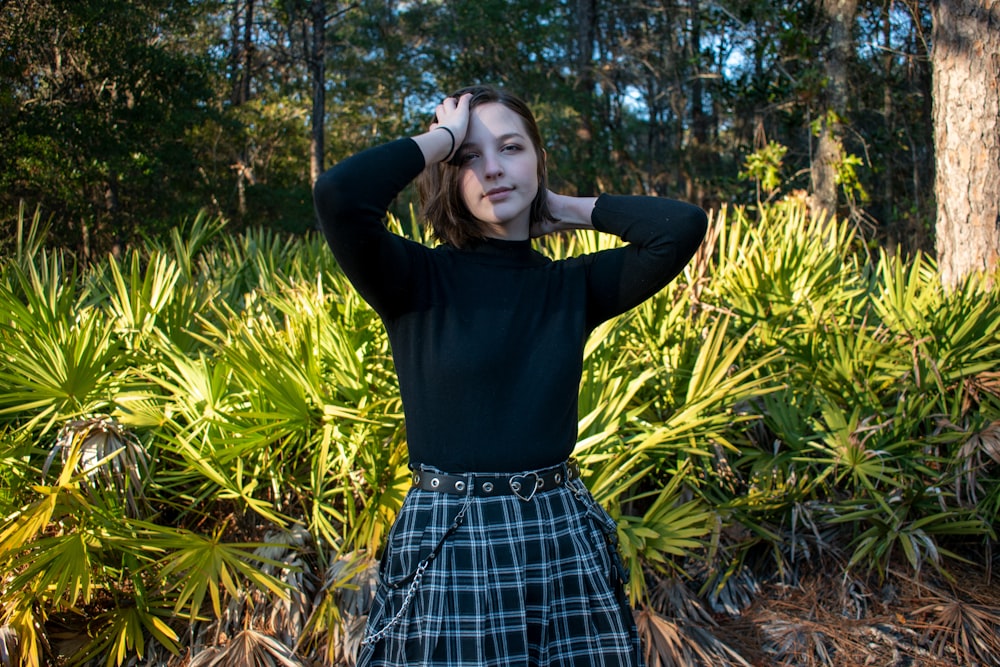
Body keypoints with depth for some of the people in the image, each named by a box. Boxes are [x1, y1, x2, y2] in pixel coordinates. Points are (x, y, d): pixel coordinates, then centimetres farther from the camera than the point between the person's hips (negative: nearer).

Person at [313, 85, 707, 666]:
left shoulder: (573, 287, 5)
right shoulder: (418, 280, -4)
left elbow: (684, 226, -6)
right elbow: (339, 195, -23)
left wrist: (568, 208, 3)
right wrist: (442, 137, -9)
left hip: (567, 543, 3)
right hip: (448, 549, -3)